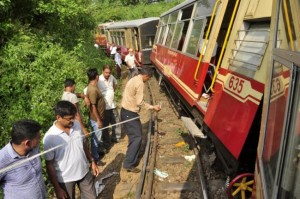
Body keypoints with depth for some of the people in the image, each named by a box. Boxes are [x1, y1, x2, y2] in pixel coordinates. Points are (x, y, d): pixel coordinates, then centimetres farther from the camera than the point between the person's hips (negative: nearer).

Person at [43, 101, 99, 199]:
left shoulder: (77, 125, -10)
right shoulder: (50, 137, -24)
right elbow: (49, 165, -15)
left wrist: (92, 161, 7)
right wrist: (57, 188, -12)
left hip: (84, 172, 4)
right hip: (65, 179, -4)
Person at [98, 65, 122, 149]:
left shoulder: (111, 77, -1)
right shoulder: (98, 80, -21)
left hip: (112, 105, 6)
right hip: (104, 107, -6)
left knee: (116, 122, 18)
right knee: (105, 125, 9)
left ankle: (116, 138, 39)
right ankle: (106, 142, 25)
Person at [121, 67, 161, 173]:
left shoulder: (133, 79, 12)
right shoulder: (139, 83, -18)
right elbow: (140, 102, -20)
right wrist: (152, 107, -11)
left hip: (125, 111, 10)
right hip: (130, 113, -10)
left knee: (133, 136, 19)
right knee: (137, 138, -3)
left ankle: (132, 159, 30)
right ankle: (129, 164, 0)